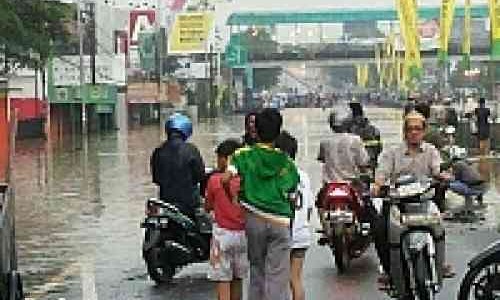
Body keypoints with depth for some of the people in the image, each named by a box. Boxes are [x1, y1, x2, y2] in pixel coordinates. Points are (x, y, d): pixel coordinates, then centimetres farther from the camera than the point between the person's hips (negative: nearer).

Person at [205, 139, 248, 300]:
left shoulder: (215, 180, -9)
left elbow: (208, 207, 3)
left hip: (223, 232, -4)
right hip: (243, 233, 4)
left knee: (223, 280, -1)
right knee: (237, 279, 14)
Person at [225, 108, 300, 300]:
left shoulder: (244, 155, 0)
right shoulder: (286, 161, 6)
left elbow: (226, 179, -13)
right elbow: (291, 195, 8)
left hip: (254, 219, 1)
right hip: (281, 222, 0)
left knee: (257, 270, 16)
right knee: (277, 277, -3)